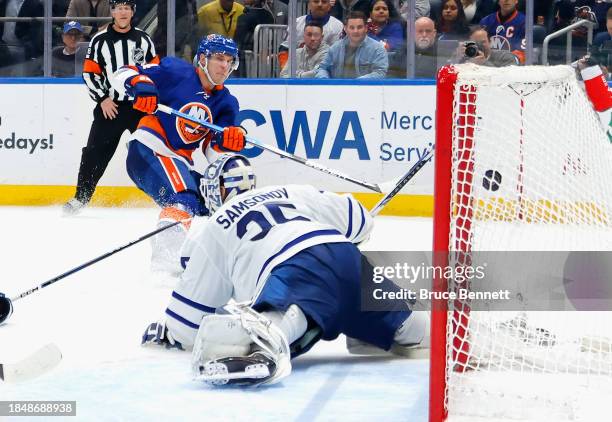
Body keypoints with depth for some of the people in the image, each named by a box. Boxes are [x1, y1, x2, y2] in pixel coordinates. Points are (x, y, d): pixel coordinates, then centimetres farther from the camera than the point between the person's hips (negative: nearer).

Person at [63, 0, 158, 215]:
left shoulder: (143, 39, 8)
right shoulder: (100, 40, 2)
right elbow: (89, 73, 2)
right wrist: (102, 98, -8)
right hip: (110, 106, -1)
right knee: (95, 152, -5)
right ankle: (81, 197, 3)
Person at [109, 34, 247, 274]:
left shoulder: (226, 103, 11)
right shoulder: (176, 72, -6)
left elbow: (214, 153, 2)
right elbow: (123, 74, -5)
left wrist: (228, 141, -21)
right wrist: (139, 85, -27)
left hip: (181, 163, 9)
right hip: (148, 151, -9)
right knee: (184, 199, -30)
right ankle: (166, 263, -41)